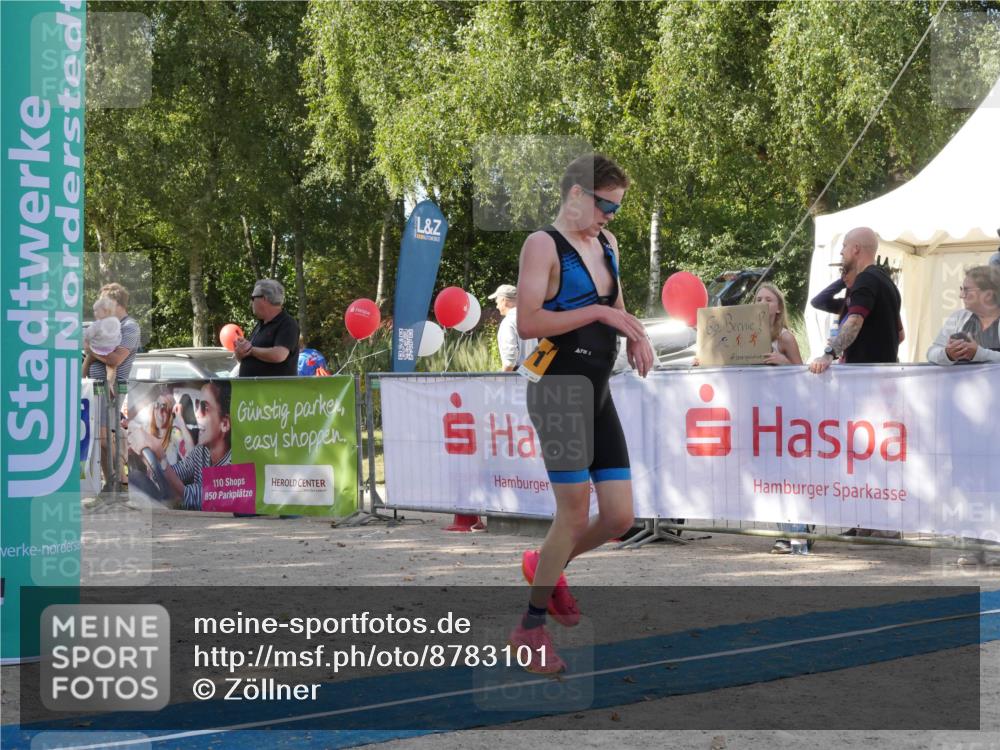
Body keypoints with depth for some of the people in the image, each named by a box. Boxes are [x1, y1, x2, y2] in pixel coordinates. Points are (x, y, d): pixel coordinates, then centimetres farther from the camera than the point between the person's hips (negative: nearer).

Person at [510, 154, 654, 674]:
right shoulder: (544, 245, -8)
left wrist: (635, 334, 9)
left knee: (619, 517, 4)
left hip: (598, 391, 8)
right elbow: (527, 323, -19)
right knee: (575, 512, -9)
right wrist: (598, 313, -20)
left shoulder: (606, 243, 16)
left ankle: (546, 565, 31)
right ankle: (530, 628, 4)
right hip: (559, 386, -8)